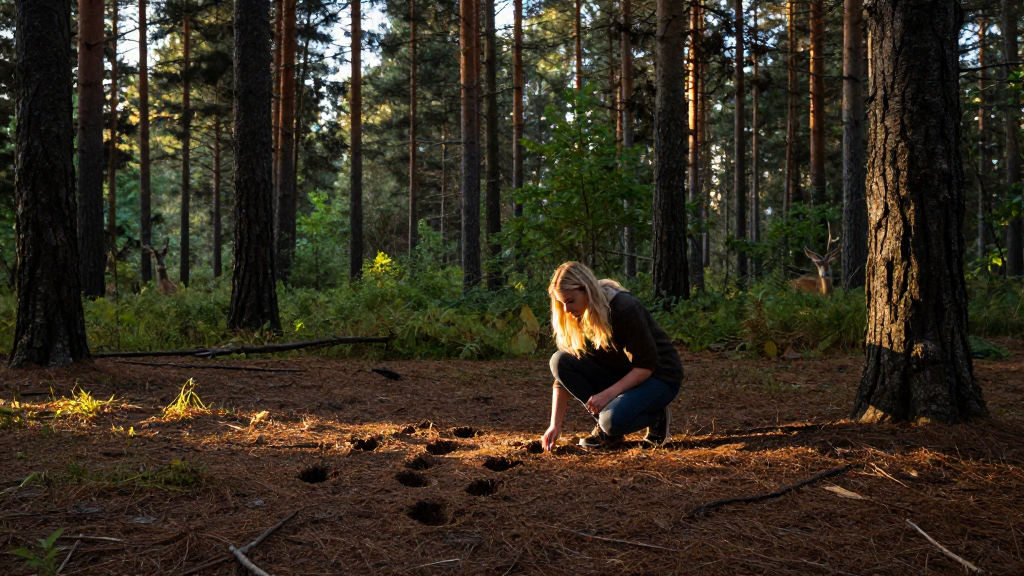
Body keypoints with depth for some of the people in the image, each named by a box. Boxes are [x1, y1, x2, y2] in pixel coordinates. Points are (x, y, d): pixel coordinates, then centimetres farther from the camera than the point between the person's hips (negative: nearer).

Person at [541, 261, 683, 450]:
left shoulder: (625, 309, -26)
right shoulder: (577, 319, -7)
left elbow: (646, 366, -23)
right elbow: (563, 371, -7)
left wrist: (608, 393, -31)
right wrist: (555, 424, -13)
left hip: (659, 377, -6)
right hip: (620, 374, 6)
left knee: (614, 420, -34)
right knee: (560, 360, -16)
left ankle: (657, 417, -1)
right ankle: (605, 423, -4)